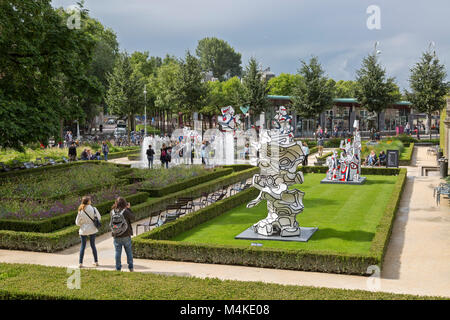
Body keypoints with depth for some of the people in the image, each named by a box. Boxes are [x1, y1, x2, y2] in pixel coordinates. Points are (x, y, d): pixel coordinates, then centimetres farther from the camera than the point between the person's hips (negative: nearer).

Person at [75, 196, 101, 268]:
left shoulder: (80, 211, -11)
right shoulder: (93, 209, -11)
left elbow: (77, 222, -5)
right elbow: (99, 218, -3)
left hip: (84, 230, -1)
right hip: (92, 229, 1)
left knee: (83, 246, 10)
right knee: (93, 245, 14)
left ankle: (80, 263, 7)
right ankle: (96, 261, 19)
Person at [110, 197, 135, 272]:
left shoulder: (112, 212, -8)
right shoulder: (126, 212, -18)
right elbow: (133, 218, -3)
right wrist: (129, 208, 2)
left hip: (116, 236, 2)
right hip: (126, 236, -2)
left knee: (118, 252, 11)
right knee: (129, 252, 12)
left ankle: (118, 268, 13)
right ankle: (131, 267, 16)